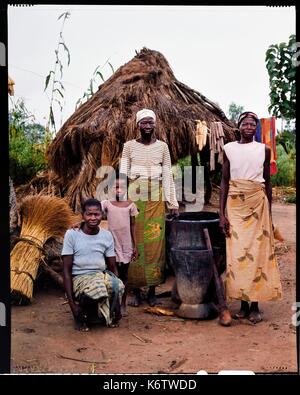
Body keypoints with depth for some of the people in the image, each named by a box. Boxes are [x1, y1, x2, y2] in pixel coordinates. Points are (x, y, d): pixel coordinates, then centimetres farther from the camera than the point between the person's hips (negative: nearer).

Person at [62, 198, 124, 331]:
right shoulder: (72, 234, -8)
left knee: (118, 285, -32)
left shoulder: (107, 235, 2)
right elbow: (67, 270, -7)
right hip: (80, 277, -3)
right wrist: (71, 303, -15)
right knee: (97, 289, -37)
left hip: (102, 275, 3)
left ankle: (111, 316, 1)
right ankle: (80, 314, -3)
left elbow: (113, 267, 5)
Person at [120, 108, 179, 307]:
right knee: (135, 241, 0)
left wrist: (173, 203, 1)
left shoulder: (162, 146, 7)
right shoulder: (129, 145, 5)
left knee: (155, 242, 0)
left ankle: (152, 291, 12)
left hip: (156, 197, 1)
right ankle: (136, 291, 12)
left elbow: (168, 175, 6)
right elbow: (122, 173, 2)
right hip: (134, 196, 0)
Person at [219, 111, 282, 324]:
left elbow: (268, 182, 9)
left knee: (258, 252, 0)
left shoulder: (264, 149, 6)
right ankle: (243, 304, 12)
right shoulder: (229, 148, 5)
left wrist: (269, 213, 6)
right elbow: (224, 181, 4)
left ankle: (255, 306, 9)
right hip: (235, 204, 0)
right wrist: (222, 213, -3)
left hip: (258, 203, 0)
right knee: (237, 253, 1)